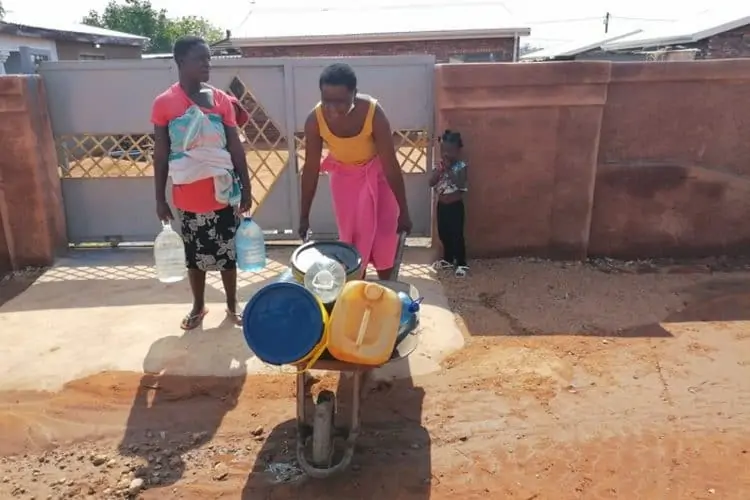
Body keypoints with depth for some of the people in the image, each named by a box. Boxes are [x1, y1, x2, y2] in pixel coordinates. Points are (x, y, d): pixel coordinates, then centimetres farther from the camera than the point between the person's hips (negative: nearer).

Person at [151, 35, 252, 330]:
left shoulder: (221, 100, -1)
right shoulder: (164, 103, -6)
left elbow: (236, 147, 2)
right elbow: (160, 154, -2)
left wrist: (246, 189, 1)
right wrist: (160, 198, -1)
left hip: (223, 192, 1)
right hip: (188, 196, -1)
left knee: (227, 251, 11)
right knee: (195, 254, 14)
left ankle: (232, 305, 29)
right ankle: (198, 306, 33)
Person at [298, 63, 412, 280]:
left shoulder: (373, 113, -35)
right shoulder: (315, 119, -28)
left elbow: (391, 166, -27)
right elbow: (311, 168, -17)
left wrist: (403, 211, -21)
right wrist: (304, 216, -12)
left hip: (376, 173, -1)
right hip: (344, 175, 2)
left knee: (384, 233, 2)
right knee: (351, 235, 5)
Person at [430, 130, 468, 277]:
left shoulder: (461, 166, -12)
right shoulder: (440, 165, 4)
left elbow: (460, 184, -25)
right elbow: (431, 183, -4)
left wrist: (449, 169, -25)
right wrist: (440, 170, -17)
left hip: (455, 206, -6)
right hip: (442, 205, 6)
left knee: (457, 235, -2)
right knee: (443, 234, 15)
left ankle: (462, 264, 9)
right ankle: (448, 259, 32)